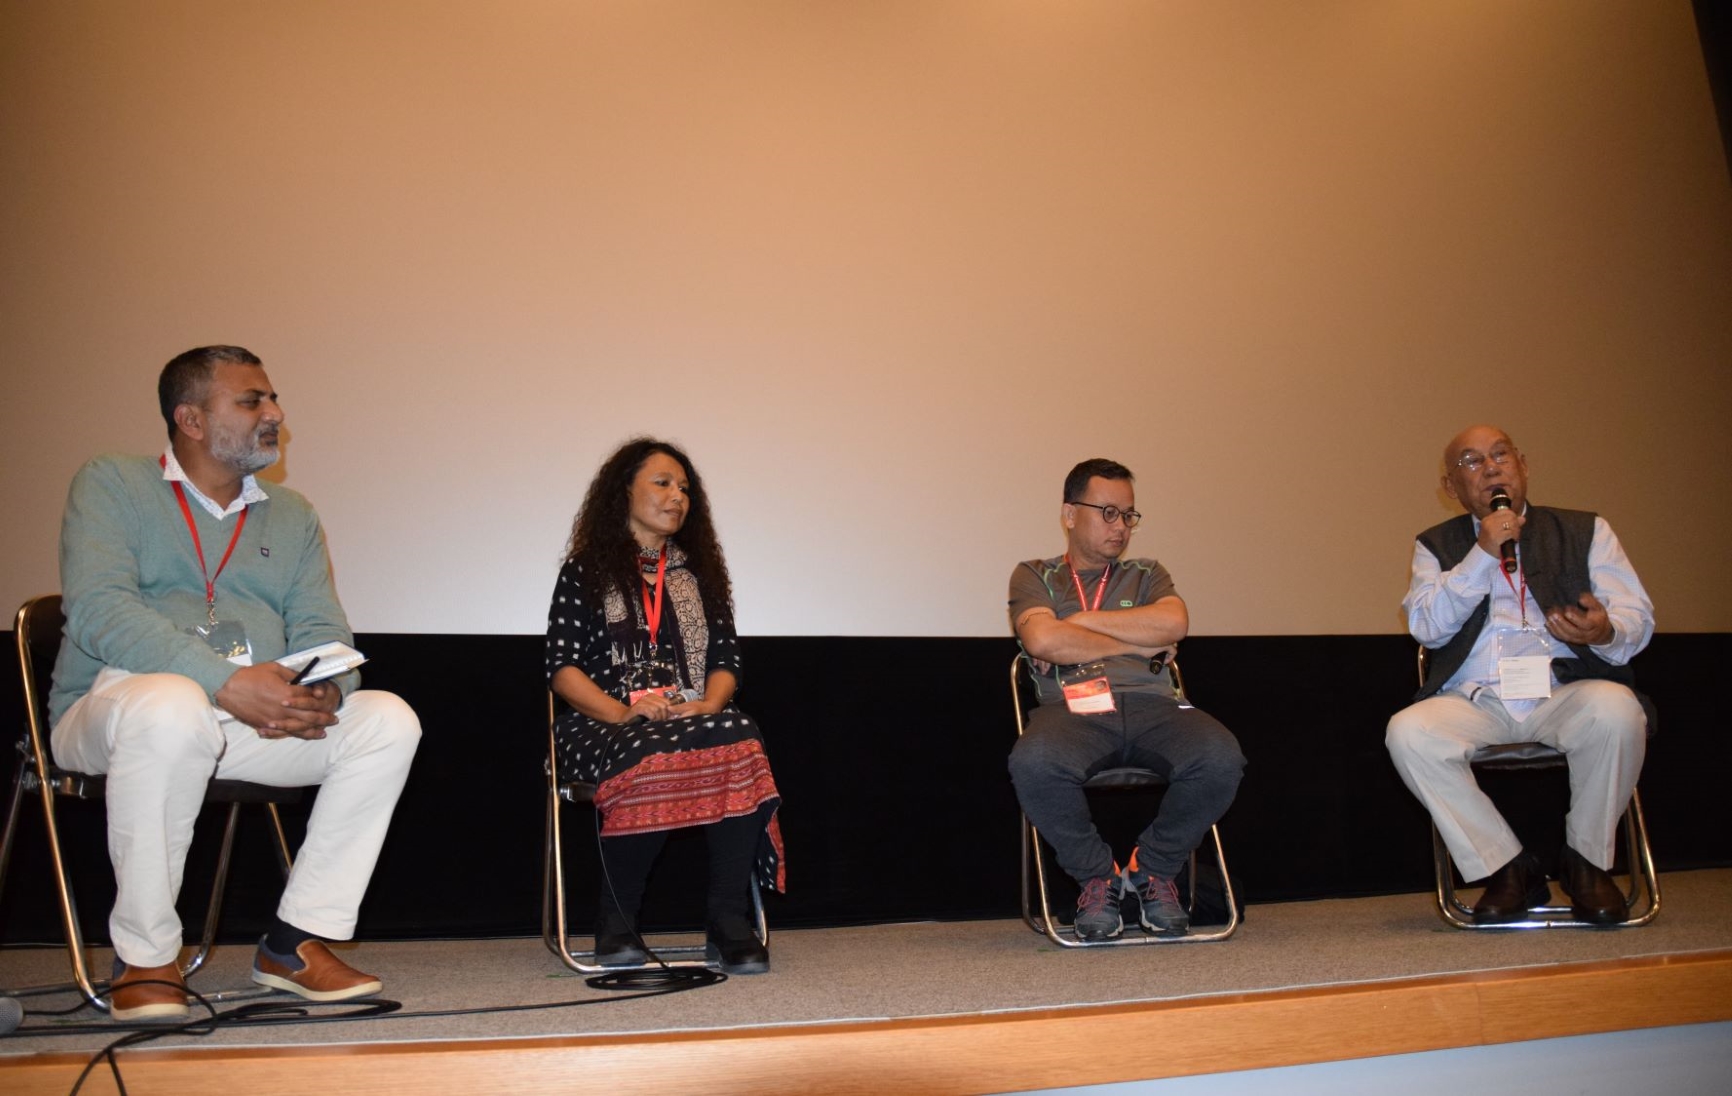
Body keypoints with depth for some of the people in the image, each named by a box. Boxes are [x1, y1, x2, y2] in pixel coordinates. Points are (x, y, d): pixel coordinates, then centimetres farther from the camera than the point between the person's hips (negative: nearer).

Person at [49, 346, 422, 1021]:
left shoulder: (292, 517, 18)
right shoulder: (111, 484, 3)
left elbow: (320, 628, 9)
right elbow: (97, 609, -13)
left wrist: (326, 691, -17)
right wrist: (226, 682, -26)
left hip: (257, 720, 5)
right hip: (111, 707, -5)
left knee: (388, 719, -16)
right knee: (172, 706, -38)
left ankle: (297, 940, -11)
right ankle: (143, 958, -20)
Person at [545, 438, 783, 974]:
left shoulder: (700, 572, 23)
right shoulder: (586, 570, 12)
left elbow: (726, 658, 15)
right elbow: (561, 667, 2)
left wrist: (709, 704, -8)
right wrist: (622, 712, -15)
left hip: (695, 720, 3)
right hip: (606, 723, -2)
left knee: (739, 742, -34)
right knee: (651, 758, -39)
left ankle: (730, 924, -30)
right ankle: (616, 925, -18)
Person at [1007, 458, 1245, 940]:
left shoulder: (1146, 575, 26)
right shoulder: (1034, 575, 18)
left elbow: (1173, 624, 2)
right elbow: (1043, 640, -4)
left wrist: (1081, 621, 1)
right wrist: (1136, 642, 4)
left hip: (1150, 705, 3)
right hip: (1073, 708, -2)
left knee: (1221, 757, -31)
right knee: (1033, 763, -38)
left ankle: (1152, 868, -2)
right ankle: (1097, 876, -8)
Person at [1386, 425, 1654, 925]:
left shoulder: (1586, 531, 15)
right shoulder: (1437, 546, 16)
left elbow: (1638, 619, 4)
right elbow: (1426, 628, 0)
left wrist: (1605, 631, -21)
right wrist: (1483, 554, -8)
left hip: (1565, 695, 0)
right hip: (1475, 704, 1)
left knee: (1615, 709, -34)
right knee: (1409, 731, -29)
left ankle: (1587, 860, -7)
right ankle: (1509, 867, -10)